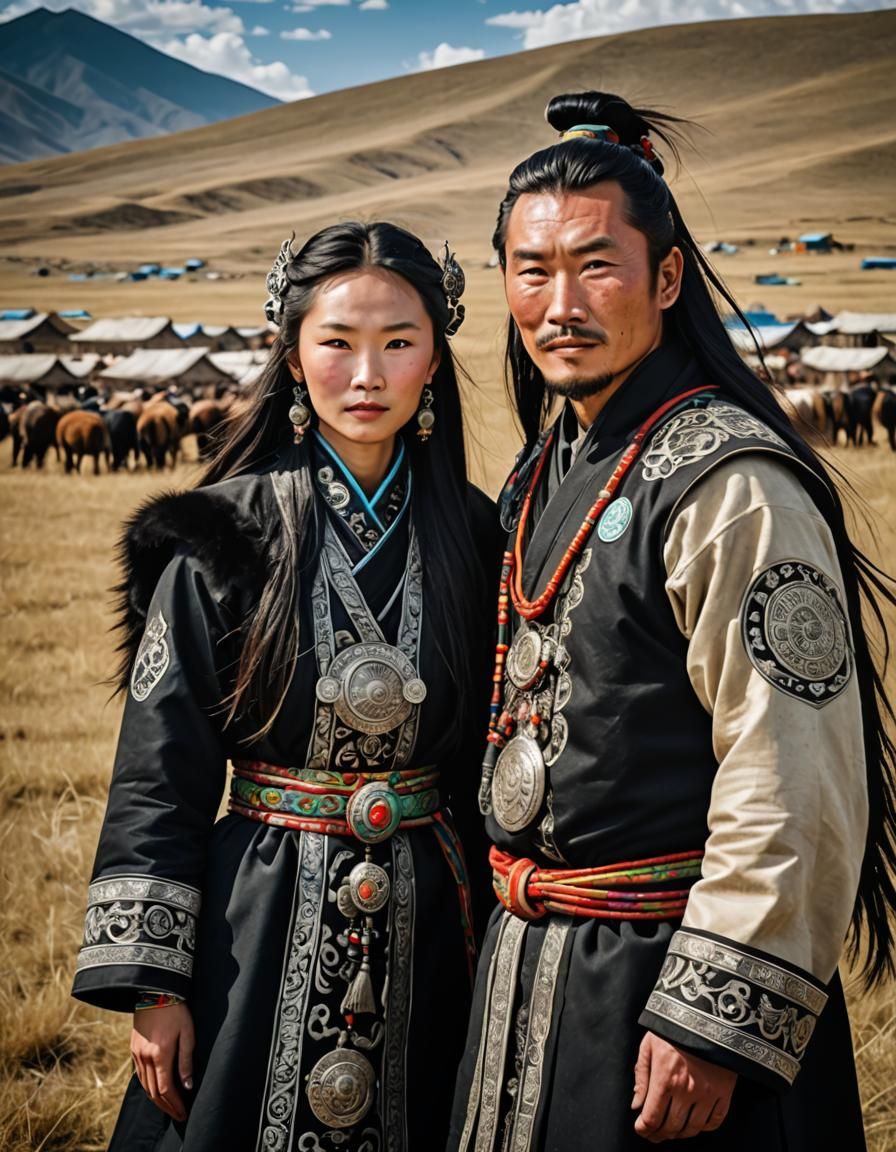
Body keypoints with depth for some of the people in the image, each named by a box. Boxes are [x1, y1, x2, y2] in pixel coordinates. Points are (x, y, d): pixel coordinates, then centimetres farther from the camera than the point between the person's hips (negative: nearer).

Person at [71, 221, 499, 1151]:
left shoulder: (472, 537, 1)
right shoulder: (221, 539, -7)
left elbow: (495, 757, 8)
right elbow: (159, 769, -6)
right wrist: (151, 979, -9)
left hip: (429, 931, 3)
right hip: (262, 924, -2)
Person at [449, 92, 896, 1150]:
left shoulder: (734, 486, -19)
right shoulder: (548, 472, 8)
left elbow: (796, 794, -22)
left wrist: (715, 1023, -22)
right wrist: (511, 934, 18)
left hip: (664, 973, -8)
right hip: (528, 964, 8)